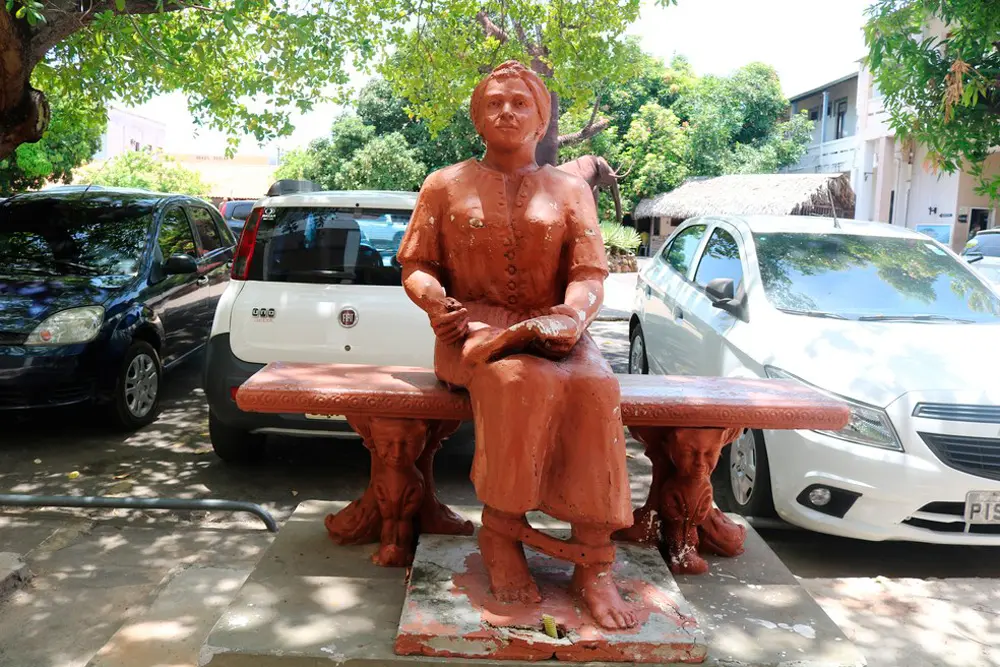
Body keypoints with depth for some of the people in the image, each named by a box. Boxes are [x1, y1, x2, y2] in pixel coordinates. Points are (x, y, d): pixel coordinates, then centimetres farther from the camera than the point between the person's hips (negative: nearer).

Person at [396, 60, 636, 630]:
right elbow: (417, 267, 11)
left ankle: (594, 564, -28)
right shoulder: (446, 186, 15)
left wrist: (573, 312, -21)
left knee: (595, 389, -34)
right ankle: (501, 533, -19)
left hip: (551, 333, 2)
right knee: (526, 383, -37)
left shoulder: (571, 189, 15)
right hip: (475, 331, -1)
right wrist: (433, 298, -14)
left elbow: (590, 274, 3)